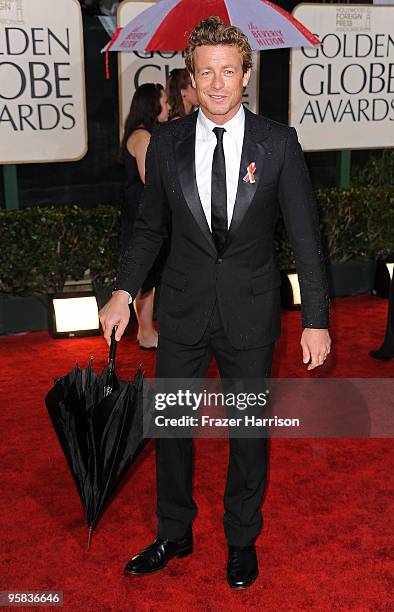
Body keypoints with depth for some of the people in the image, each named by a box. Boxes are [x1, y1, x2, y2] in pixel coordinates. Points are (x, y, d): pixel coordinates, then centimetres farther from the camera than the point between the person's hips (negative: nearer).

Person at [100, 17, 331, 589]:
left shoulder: (278, 143, -7)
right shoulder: (167, 142, -2)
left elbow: (305, 235, -6)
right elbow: (151, 226, 7)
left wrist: (316, 319, -8)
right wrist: (124, 291, -4)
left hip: (250, 313, -1)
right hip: (183, 310, 2)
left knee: (250, 431, 13)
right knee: (169, 425, 13)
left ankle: (242, 541, 36)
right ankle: (174, 535, 37)